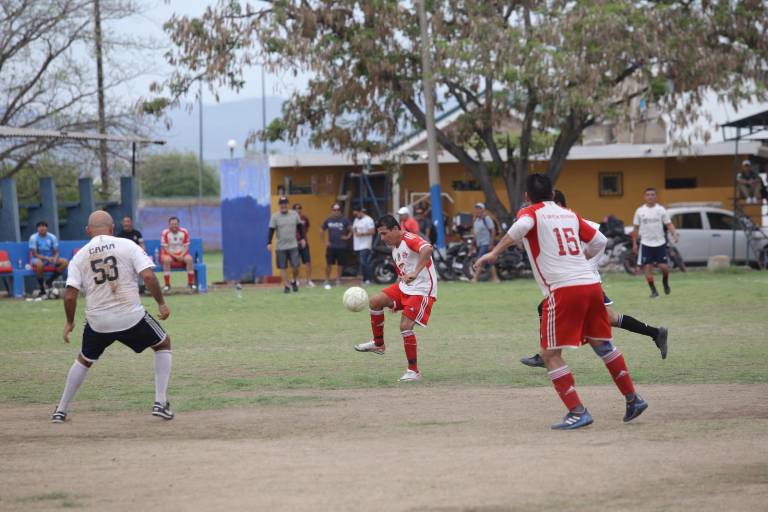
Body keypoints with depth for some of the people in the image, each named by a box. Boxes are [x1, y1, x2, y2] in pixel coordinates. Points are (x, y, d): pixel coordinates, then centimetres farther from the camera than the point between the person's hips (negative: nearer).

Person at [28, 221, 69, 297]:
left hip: (50, 259, 4)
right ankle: (42, 290, -29)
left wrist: (55, 258, -21)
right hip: (38, 259, -4)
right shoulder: (33, 238, -8)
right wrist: (46, 258, -26)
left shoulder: (52, 237, 2)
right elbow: (35, 254, -12)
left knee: (64, 262, -20)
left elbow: (56, 252, 3)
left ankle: (49, 282, -13)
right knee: (39, 264, -40)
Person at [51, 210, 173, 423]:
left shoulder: (80, 256, 4)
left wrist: (69, 322, 13)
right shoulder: (127, 246, 0)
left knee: (84, 360, 28)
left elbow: (70, 295, -2)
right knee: (163, 344, 21)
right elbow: (148, 276, -12)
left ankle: (61, 410, 28)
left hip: (97, 322, 2)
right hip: (131, 316, -2)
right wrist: (161, 303, 0)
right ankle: (161, 403, 11)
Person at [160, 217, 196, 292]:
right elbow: (165, 248, -10)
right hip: (169, 254, -2)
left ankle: (191, 283, -18)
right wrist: (175, 256, -20)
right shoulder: (165, 233, -8)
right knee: (166, 259, -36)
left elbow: (186, 246, 0)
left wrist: (181, 255, -19)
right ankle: (167, 284, -31)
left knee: (189, 259, -29)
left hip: (181, 254, 2)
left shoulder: (184, 232, -1)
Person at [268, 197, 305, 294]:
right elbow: (271, 230, -7)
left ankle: (295, 281, 18)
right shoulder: (275, 216, -3)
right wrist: (269, 243, -15)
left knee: (296, 266, -5)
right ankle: (286, 286, 7)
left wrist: (302, 238, 10)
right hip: (281, 247, -1)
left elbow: (300, 227, 14)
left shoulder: (294, 214, 4)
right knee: (283, 267, 1)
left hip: (293, 246, 1)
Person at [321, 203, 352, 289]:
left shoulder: (344, 220, -2)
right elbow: (321, 231, 16)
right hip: (331, 246, 1)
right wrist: (324, 242, 9)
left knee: (340, 264, 5)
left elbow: (351, 230, 4)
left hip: (341, 246, -1)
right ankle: (327, 282, 5)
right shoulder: (328, 221, 4)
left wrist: (348, 237, -9)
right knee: (329, 264, -3)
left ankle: (338, 281, 17)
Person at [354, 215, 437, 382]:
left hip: (422, 290, -9)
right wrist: (395, 301, 17)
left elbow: (427, 249, -40)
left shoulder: (410, 239, -18)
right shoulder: (394, 248, 12)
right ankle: (378, 344, 15)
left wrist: (415, 273, -46)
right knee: (375, 301, -1)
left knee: (405, 326, -16)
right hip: (404, 287, 9)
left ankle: (413, 371, -4)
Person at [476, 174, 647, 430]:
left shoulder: (530, 213, 5)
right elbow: (599, 241, 22)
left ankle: (578, 412, -9)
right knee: (602, 344, 22)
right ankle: (633, 399, 26)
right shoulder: (570, 214, 20)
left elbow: (521, 226, -19)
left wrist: (494, 253, -20)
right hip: (591, 284, 6)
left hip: (563, 290, -6)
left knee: (551, 354, -1)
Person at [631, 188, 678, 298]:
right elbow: (636, 228, 8)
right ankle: (653, 291, 7)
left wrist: (674, 234, -20)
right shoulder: (640, 211, 2)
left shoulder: (661, 210, -1)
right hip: (646, 244, 1)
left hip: (660, 243, -1)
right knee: (647, 268, -5)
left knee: (664, 267, -5)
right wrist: (634, 244, 6)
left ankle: (665, 282, 26)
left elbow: (669, 224, -2)